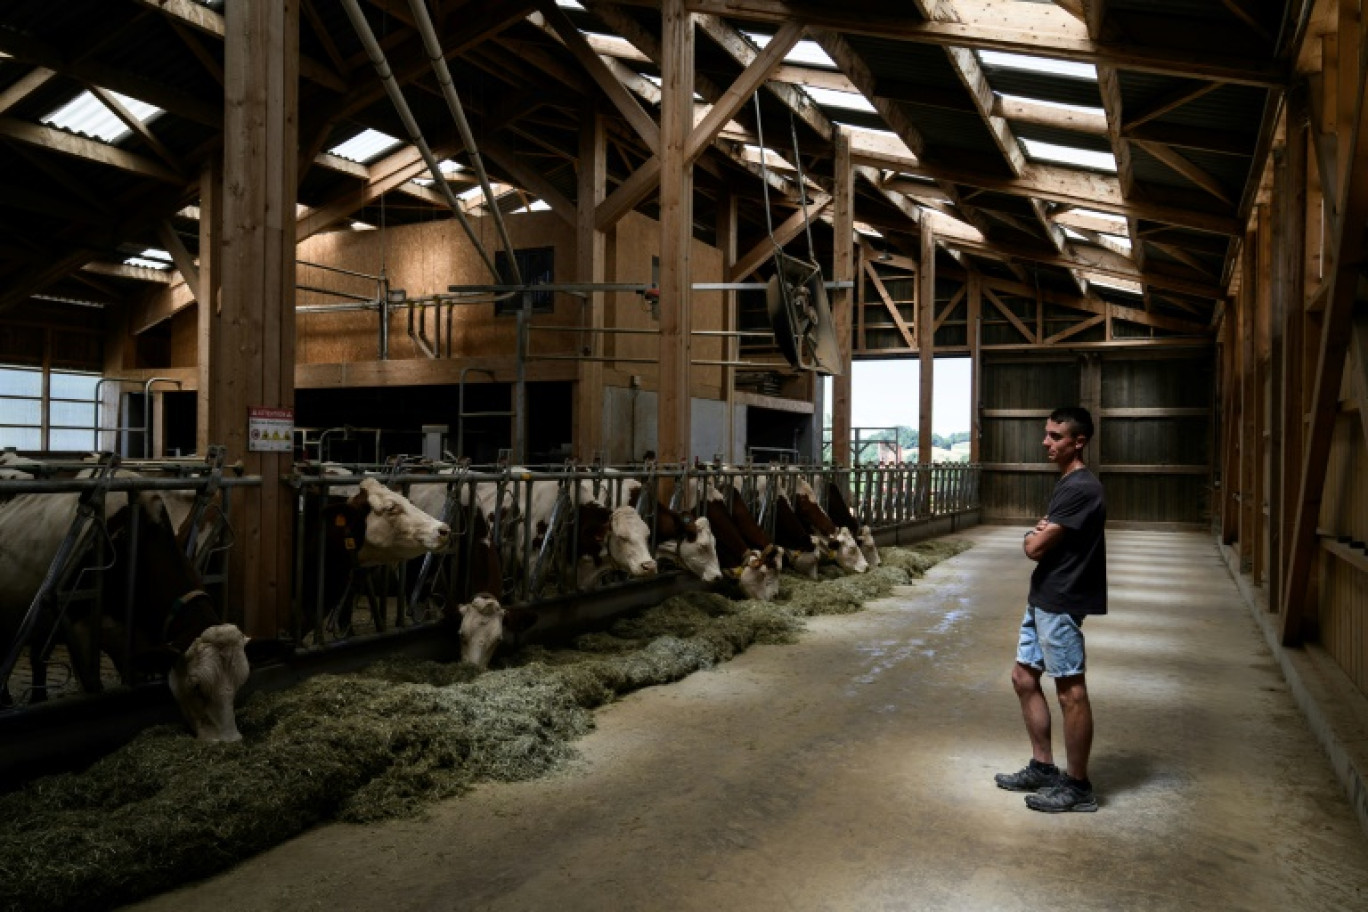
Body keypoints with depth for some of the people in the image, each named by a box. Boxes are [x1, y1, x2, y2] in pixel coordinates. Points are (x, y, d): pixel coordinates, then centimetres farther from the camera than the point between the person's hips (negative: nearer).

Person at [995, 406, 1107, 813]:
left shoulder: (1081, 488, -18)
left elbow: (1035, 547, -19)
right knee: (1024, 678, 14)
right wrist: (1041, 534, -4)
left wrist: (1033, 538, 3)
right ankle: (1043, 767, 26)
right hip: (1043, 598, 10)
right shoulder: (1066, 483, 14)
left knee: (1070, 691, -1)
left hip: (1061, 603, -10)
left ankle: (1078, 786, 10)